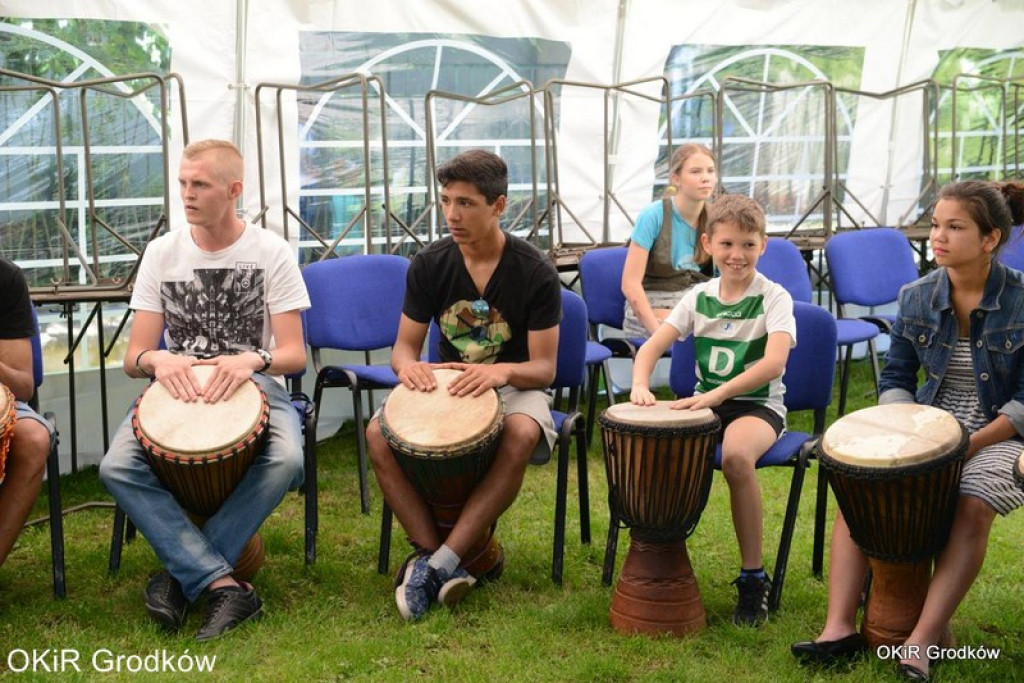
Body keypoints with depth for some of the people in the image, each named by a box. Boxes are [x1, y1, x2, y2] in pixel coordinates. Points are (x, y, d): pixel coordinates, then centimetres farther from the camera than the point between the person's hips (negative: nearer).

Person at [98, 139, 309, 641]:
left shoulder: (271, 252, -1)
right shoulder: (162, 253, 5)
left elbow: (294, 355, -4)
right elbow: (134, 358, 3)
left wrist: (252, 359, -27)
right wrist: (157, 360, -22)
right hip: (177, 389, 2)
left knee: (286, 460, -35)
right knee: (116, 466, -28)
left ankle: (184, 572, -21)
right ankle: (222, 584, -30)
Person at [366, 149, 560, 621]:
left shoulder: (534, 272, -12)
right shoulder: (430, 265, -3)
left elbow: (544, 367, -12)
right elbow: (405, 344, 3)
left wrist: (501, 371, -35)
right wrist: (408, 366, -23)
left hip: (513, 387, -3)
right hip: (447, 384, 3)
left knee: (521, 435, -39)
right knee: (379, 435, -26)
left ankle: (435, 564, -33)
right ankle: (434, 553, -24)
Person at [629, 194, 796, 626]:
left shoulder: (774, 299, -9)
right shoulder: (698, 297, 6)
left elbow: (774, 362, -26)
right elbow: (652, 346, -1)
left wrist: (717, 395, -38)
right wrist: (640, 384, -24)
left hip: (758, 404, -4)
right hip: (706, 401, 5)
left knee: (736, 455, -37)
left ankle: (753, 577, -21)